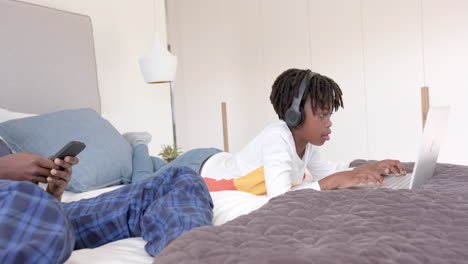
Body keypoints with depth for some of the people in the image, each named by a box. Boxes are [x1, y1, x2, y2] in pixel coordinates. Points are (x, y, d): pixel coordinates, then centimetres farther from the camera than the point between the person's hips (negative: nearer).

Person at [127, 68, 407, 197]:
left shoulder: (307, 142, -11)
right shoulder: (277, 137, -37)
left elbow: (330, 174, -3)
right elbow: (280, 197, -45)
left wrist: (369, 168, -17)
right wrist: (334, 181, -47)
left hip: (217, 160, 7)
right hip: (199, 166, -7)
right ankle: (141, 152, 40)